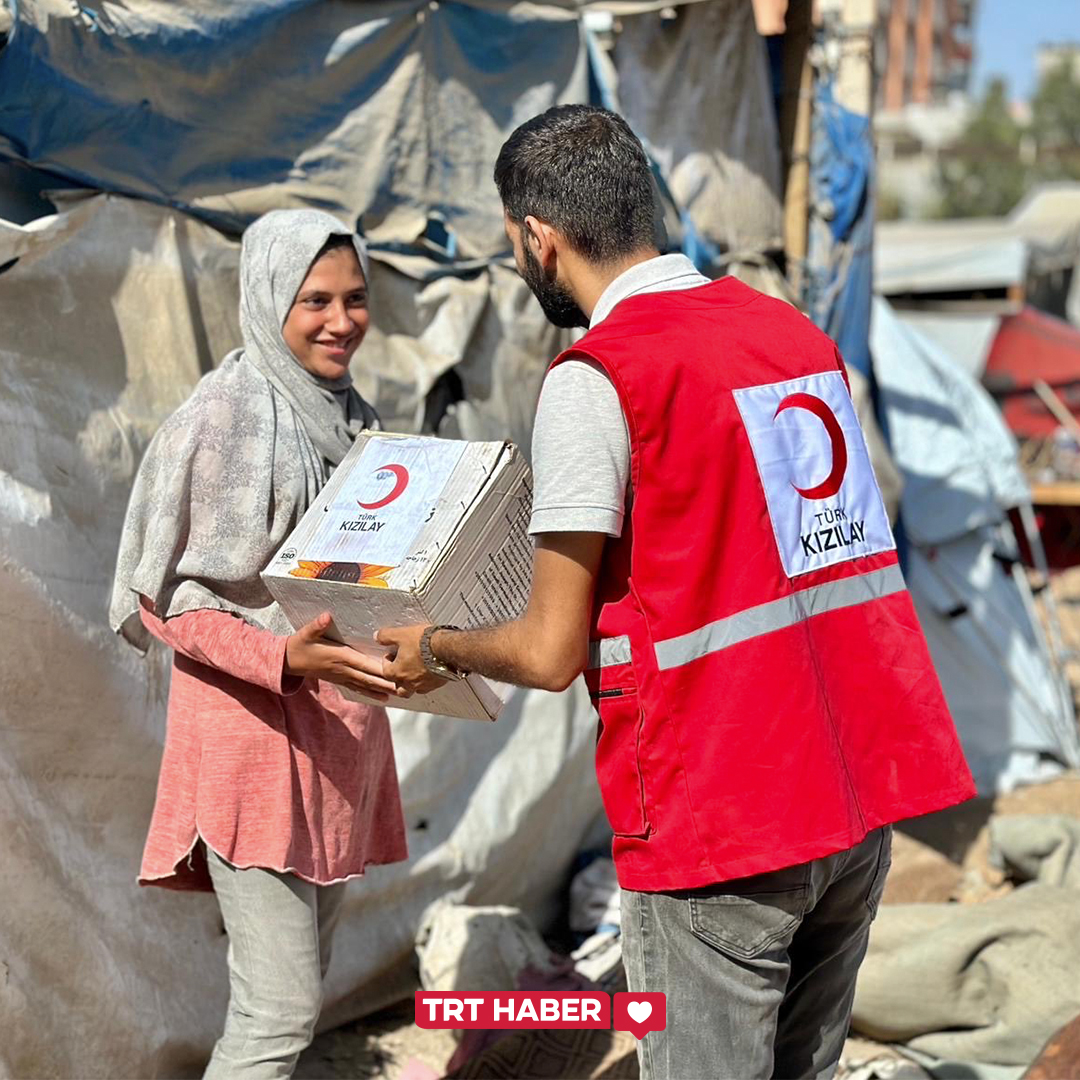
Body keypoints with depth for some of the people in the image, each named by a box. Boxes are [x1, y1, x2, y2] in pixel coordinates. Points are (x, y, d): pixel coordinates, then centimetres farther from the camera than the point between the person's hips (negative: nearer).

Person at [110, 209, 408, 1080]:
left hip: (341, 730, 8)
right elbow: (167, 599, -13)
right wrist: (283, 658, -27)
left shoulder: (351, 418, 12)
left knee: (305, 986, 13)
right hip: (256, 731, -8)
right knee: (281, 1008, -10)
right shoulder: (223, 419, -11)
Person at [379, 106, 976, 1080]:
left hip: (720, 815, -7)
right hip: (866, 788, 7)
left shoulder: (594, 378, -12)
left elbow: (551, 654, -9)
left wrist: (435, 649, 10)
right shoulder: (795, 330, 10)